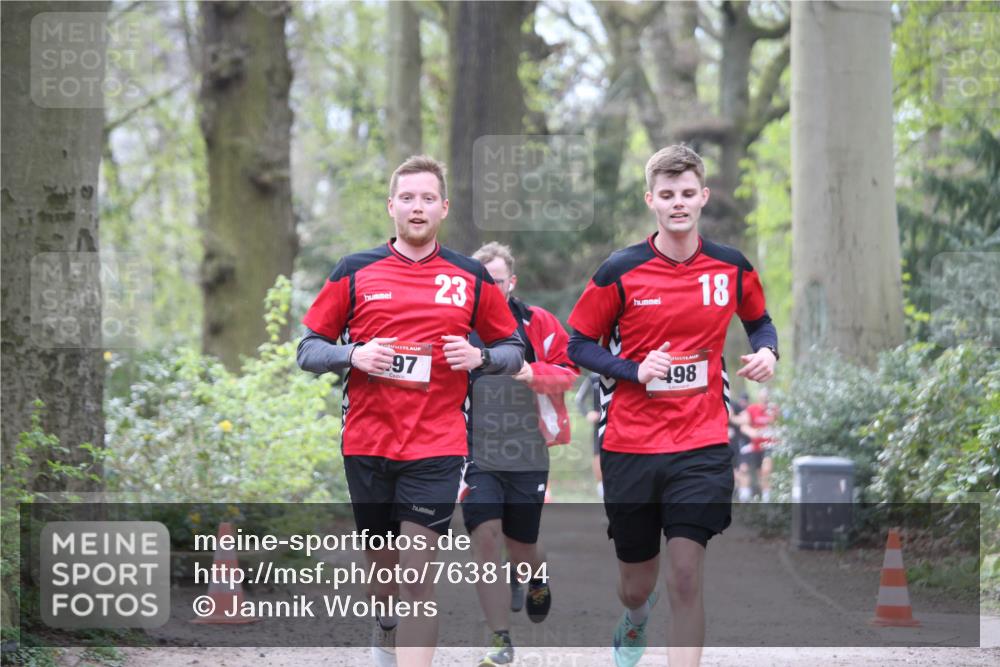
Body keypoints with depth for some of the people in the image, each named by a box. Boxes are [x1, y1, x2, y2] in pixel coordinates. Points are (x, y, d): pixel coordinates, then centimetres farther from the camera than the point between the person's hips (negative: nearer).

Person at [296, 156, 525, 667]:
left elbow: (513, 350, 13)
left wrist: (479, 357, -9)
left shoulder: (472, 278, 5)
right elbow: (308, 349, 7)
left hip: (436, 451, -1)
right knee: (382, 568, 12)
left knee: (418, 577, -11)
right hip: (366, 446, 2)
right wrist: (353, 355, -13)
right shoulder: (354, 271, 4)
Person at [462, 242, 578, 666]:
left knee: (521, 544, 10)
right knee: (484, 537, -14)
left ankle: (537, 581, 49)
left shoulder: (537, 324, -1)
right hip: (476, 455, 0)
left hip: (527, 455, 0)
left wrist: (536, 373, -16)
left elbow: (568, 369, 2)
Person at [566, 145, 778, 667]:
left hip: (701, 446, 0)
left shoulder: (732, 267, 2)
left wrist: (766, 351, -3)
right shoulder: (620, 272, -5)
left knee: (686, 575, -13)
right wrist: (636, 370, -15)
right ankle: (634, 624, 50)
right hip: (629, 447, 0)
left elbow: (759, 321, 20)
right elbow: (580, 345, 1)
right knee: (636, 581, 12)